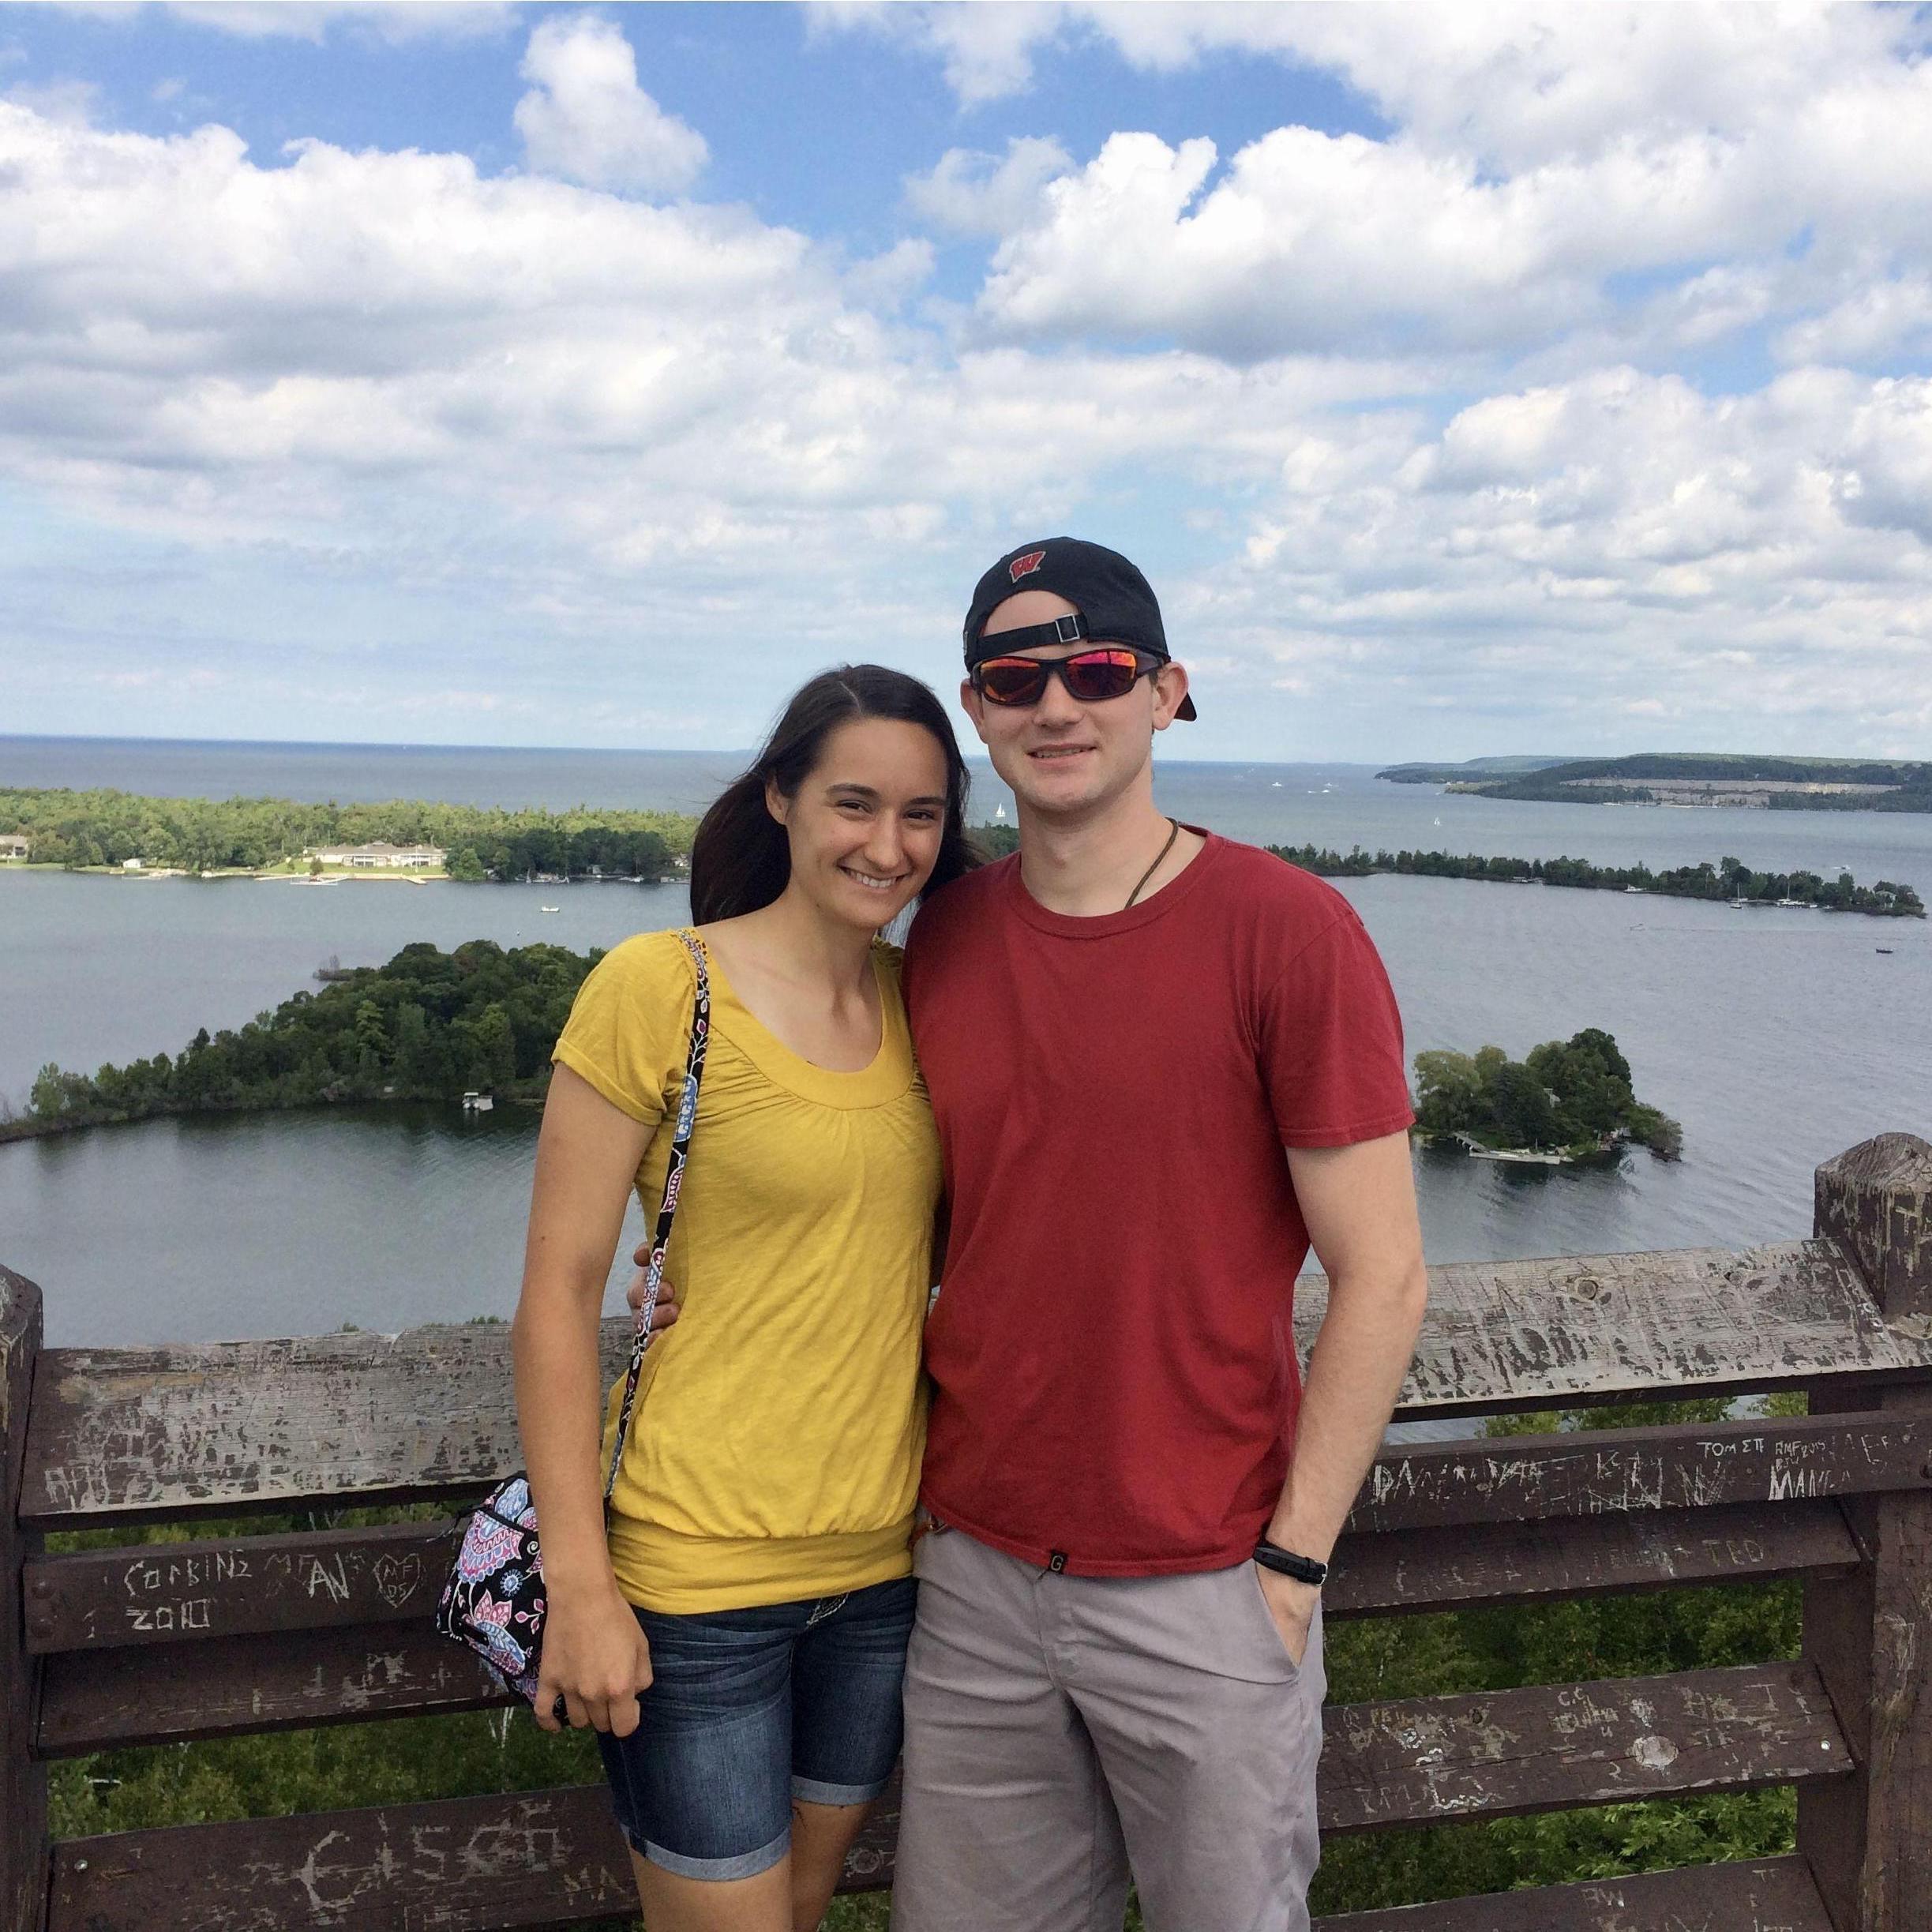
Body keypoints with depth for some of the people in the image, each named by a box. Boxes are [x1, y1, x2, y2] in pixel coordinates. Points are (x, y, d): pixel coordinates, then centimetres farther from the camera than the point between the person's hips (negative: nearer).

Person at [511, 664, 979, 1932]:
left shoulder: (925, 1003, 3)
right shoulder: (658, 989, -13)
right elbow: (560, 1290, -12)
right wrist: (579, 1581, -14)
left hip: (885, 1560, 6)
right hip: (697, 1573, -5)